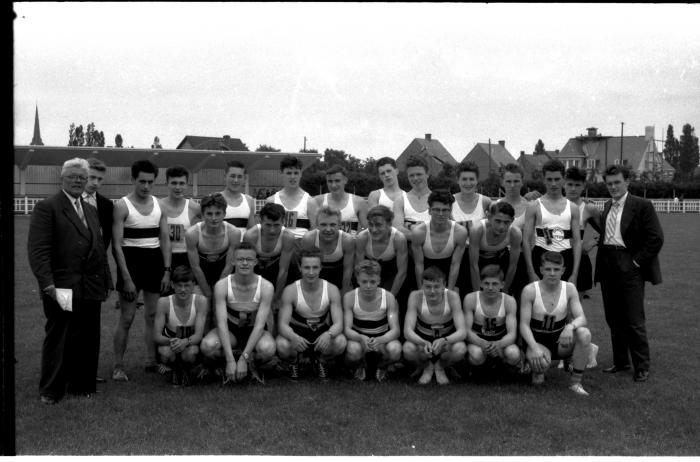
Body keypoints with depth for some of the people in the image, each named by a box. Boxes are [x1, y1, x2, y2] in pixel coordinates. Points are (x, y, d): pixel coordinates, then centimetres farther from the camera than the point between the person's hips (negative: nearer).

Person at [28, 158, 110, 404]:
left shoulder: (91, 210, 18)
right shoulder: (46, 207, -5)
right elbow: (37, 250, -12)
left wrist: (105, 279, 11)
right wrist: (48, 284, -19)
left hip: (90, 289, 6)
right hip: (62, 288, -6)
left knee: (88, 339, 9)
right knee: (57, 339, 4)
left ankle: (82, 385, 21)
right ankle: (50, 391, 16)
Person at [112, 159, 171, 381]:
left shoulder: (159, 204, 7)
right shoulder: (122, 205, -7)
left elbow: (165, 239, 9)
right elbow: (117, 245, -10)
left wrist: (167, 271, 0)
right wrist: (127, 279, -15)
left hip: (155, 262, 4)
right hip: (131, 261, -4)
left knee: (153, 315, 8)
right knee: (127, 318, -2)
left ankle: (152, 361, 17)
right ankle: (118, 366, 6)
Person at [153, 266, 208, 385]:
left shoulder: (200, 301, -20)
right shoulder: (164, 302, -19)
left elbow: (198, 334, -24)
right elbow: (156, 336, -20)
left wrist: (185, 342, -46)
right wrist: (170, 341, -43)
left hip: (191, 343, -1)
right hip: (169, 342, 1)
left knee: (190, 353, -36)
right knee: (166, 353, -34)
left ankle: (185, 371, 3)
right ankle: (174, 369, 5)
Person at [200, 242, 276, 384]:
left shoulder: (266, 287, -19)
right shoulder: (222, 286, -18)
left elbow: (259, 325, -23)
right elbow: (222, 323, -23)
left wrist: (243, 358, -32)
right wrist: (230, 361, -33)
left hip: (254, 332, 0)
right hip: (230, 331, 1)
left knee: (267, 349, -36)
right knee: (207, 346, -33)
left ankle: (252, 365, 0)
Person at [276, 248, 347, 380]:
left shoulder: (332, 290, -16)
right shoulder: (290, 291, -19)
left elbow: (338, 323, -20)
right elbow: (282, 324, -22)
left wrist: (328, 334, -46)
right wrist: (294, 337, -47)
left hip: (322, 333, 1)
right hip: (297, 333, -1)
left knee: (341, 342, -32)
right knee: (282, 345, -35)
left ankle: (321, 361, 5)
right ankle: (293, 362, 5)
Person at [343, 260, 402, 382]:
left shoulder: (388, 297, -17)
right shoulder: (349, 297, -17)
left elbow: (395, 330, -23)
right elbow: (347, 329, -20)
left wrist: (379, 340, -45)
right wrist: (361, 338, -44)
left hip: (382, 339, 0)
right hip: (359, 338, 0)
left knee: (395, 350, -34)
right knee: (353, 350, -37)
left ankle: (382, 367, 5)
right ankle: (360, 366, 5)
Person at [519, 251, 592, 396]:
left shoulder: (569, 288, -4)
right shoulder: (530, 290, -12)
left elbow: (581, 318, -11)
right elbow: (524, 325, -14)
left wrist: (570, 326, -35)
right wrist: (534, 347, -31)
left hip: (561, 341, 3)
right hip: (538, 341, -3)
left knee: (584, 333, -28)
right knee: (541, 361, -37)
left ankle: (576, 382, -15)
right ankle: (537, 371, 4)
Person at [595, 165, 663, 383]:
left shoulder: (642, 206, -5)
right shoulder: (607, 207, 14)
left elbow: (656, 238, -9)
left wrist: (637, 261, -11)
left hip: (629, 269, -6)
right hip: (608, 267, 6)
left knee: (634, 321, -4)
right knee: (613, 319, 12)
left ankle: (641, 367, 7)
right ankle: (620, 361, 24)